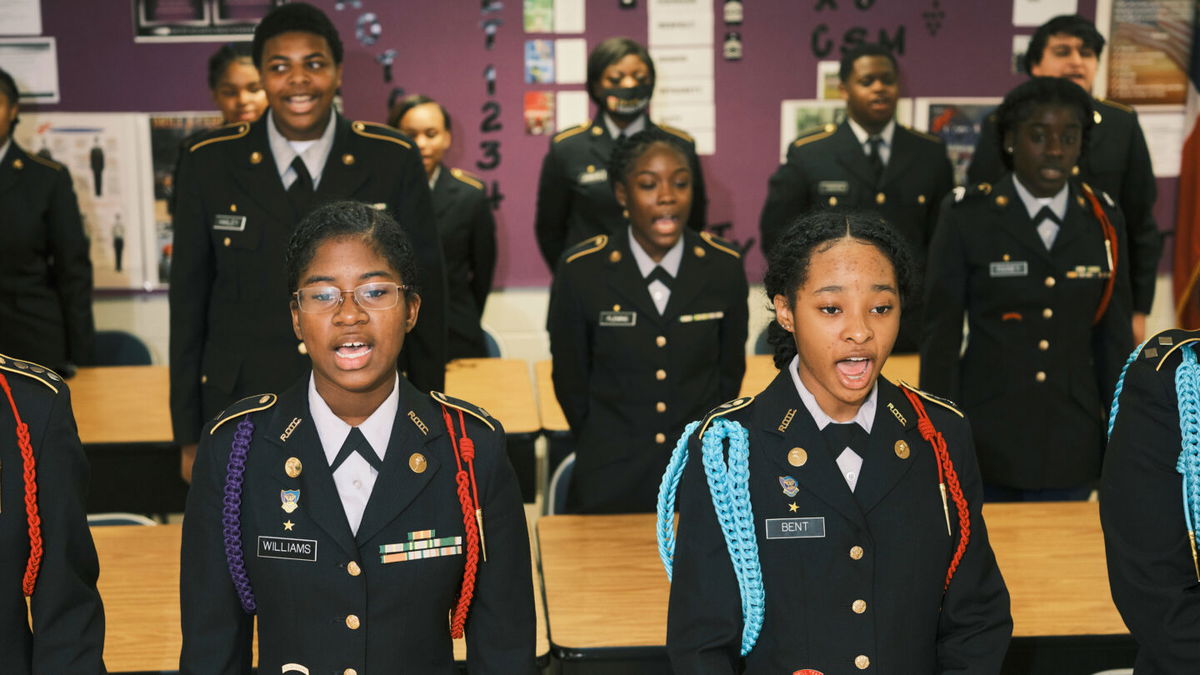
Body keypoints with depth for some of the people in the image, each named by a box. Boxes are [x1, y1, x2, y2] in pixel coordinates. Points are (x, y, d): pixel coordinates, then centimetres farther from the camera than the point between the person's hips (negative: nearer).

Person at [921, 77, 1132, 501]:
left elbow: (1114, 338, 7)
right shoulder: (968, 215, -6)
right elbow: (941, 334, -5)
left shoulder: (1103, 220, 4)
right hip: (984, 441, -2)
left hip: (1070, 447, 3)